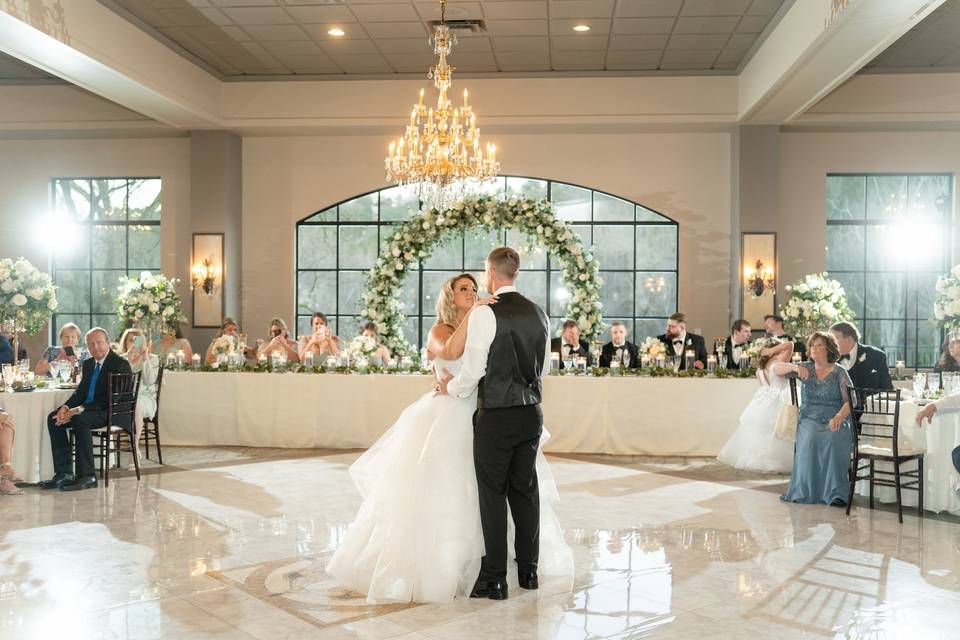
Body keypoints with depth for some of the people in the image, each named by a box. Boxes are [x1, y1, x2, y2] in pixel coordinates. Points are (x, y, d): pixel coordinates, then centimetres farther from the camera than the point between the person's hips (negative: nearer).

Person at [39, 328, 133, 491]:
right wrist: (66, 407, -7)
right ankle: (64, 473, -7)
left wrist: (79, 410, -25)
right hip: (88, 410, 9)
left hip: (113, 413, -9)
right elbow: (81, 392, 16)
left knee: (79, 420, -32)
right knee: (53, 418, -7)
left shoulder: (120, 364, -13)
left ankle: (87, 476, -27)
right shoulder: (88, 364, 15)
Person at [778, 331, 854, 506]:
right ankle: (805, 491, -27)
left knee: (833, 440, -34)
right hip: (809, 420, 2)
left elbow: (850, 400, -5)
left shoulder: (839, 372, 4)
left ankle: (835, 493, -30)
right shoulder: (806, 368, 11)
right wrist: (794, 368, -18)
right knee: (810, 439, -32)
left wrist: (839, 417, -25)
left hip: (834, 421, -2)